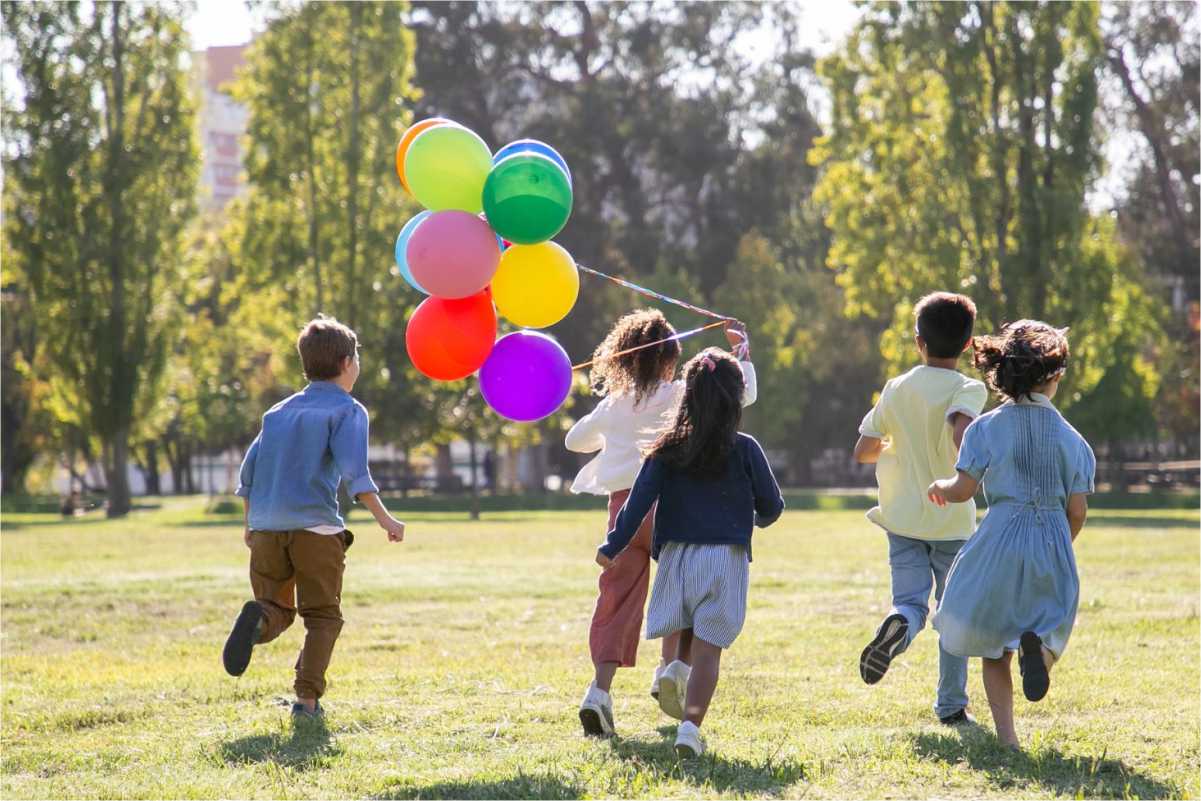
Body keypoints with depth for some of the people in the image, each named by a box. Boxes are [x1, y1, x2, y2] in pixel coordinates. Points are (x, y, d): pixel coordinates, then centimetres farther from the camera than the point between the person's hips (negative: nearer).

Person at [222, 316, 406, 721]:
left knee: (279, 611, 13)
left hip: (266, 527, 4)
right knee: (322, 616, 7)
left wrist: (250, 523, 28)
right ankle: (308, 698, -6)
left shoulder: (279, 411, 20)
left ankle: (258, 617, -23)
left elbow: (249, 471, 17)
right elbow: (353, 470, -12)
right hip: (315, 526, -4)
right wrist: (384, 518, -13)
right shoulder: (347, 410, 2)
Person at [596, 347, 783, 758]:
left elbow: (639, 500, -4)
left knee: (686, 631, 27)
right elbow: (772, 505, 6)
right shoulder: (744, 450, -1)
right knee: (708, 647, -4)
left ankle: (675, 669, 3)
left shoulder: (669, 450, 2)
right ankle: (691, 724, -17)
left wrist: (613, 547, 0)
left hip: (677, 554, 2)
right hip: (726, 557, -2)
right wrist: (759, 519, 28)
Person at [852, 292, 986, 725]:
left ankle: (896, 626, -37)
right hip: (953, 521, -2)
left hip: (903, 518, 2)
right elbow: (962, 431, -30)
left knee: (911, 602, 0)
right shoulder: (969, 389, -8)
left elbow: (862, 450, 8)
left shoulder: (897, 389, 4)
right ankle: (951, 704, 15)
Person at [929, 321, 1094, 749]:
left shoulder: (987, 427, -3)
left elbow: (962, 490, -7)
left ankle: (1006, 735, 3)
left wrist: (940, 486, 16)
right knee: (1049, 624, 16)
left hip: (1001, 541, -1)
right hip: (1054, 542, 1)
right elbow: (1078, 511, 2)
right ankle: (1037, 646, -23)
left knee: (993, 645, 13)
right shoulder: (1070, 437, 2)